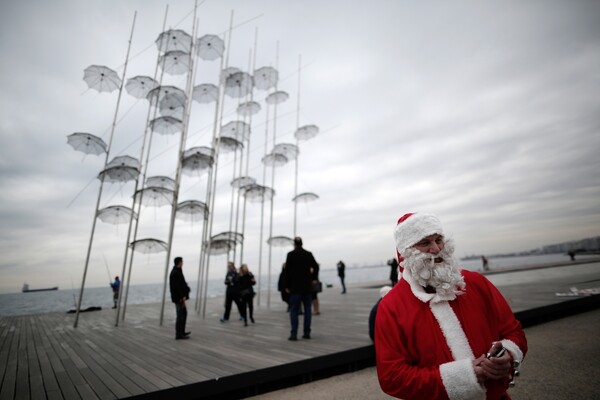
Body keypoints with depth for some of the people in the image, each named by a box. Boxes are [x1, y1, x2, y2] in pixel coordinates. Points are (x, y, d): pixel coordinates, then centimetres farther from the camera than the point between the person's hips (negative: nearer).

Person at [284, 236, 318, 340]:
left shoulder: (291, 254, -6)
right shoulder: (309, 254, 3)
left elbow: (287, 271, -7)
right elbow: (315, 267, 7)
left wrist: (287, 286, -2)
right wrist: (313, 279, 18)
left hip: (295, 287, -3)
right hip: (307, 286, 3)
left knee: (294, 310, 2)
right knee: (307, 310, 10)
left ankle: (294, 334, -2)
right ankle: (307, 333, 13)